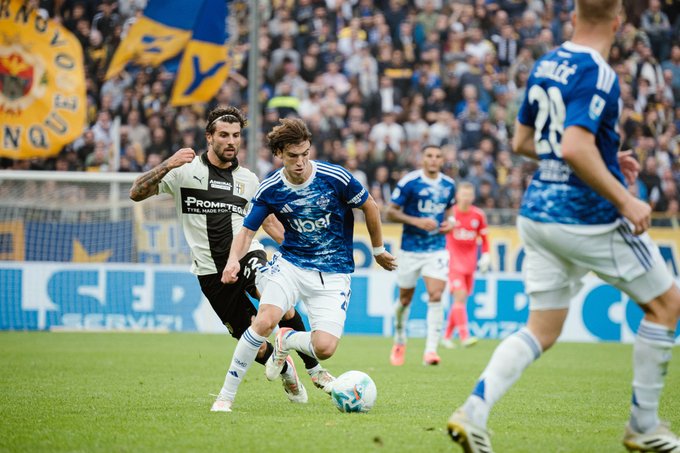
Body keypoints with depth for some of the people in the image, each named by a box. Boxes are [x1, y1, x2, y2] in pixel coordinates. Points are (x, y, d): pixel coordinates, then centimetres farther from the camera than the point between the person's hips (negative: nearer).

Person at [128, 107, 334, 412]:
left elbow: (268, 221, 23)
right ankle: (286, 373, 30)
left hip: (246, 253, 1)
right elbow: (136, 193, -6)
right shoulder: (185, 171, 0)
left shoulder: (247, 179, 10)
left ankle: (313, 368, -18)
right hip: (211, 270, -1)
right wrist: (167, 165, -22)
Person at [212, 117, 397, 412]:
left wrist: (378, 250, 16)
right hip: (291, 263, 1)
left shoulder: (335, 178, -12)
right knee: (265, 320, -27)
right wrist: (234, 260, -21)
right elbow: (247, 231, 1)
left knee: (324, 348, -17)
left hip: (334, 272, -1)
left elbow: (370, 207, 4)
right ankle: (226, 396, -14)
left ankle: (287, 341, 21)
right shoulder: (270, 189, -6)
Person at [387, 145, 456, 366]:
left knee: (435, 296, -14)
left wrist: (449, 223, 1)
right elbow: (391, 212, -8)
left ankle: (431, 350, -14)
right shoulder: (409, 182, -10)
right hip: (411, 248, -2)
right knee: (405, 299, 9)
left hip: (437, 249, 2)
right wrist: (416, 221, -20)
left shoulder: (449, 185, 4)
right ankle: (399, 342, 34)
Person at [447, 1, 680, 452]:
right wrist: (625, 200, -21)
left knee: (541, 330, 11)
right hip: (590, 219, -8)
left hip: (537, 213, 8)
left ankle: (473, 412, -9)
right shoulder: (597, 74, -16)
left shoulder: (545, 65, 9)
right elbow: (575, 148, -28)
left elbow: (523, 141, 18)